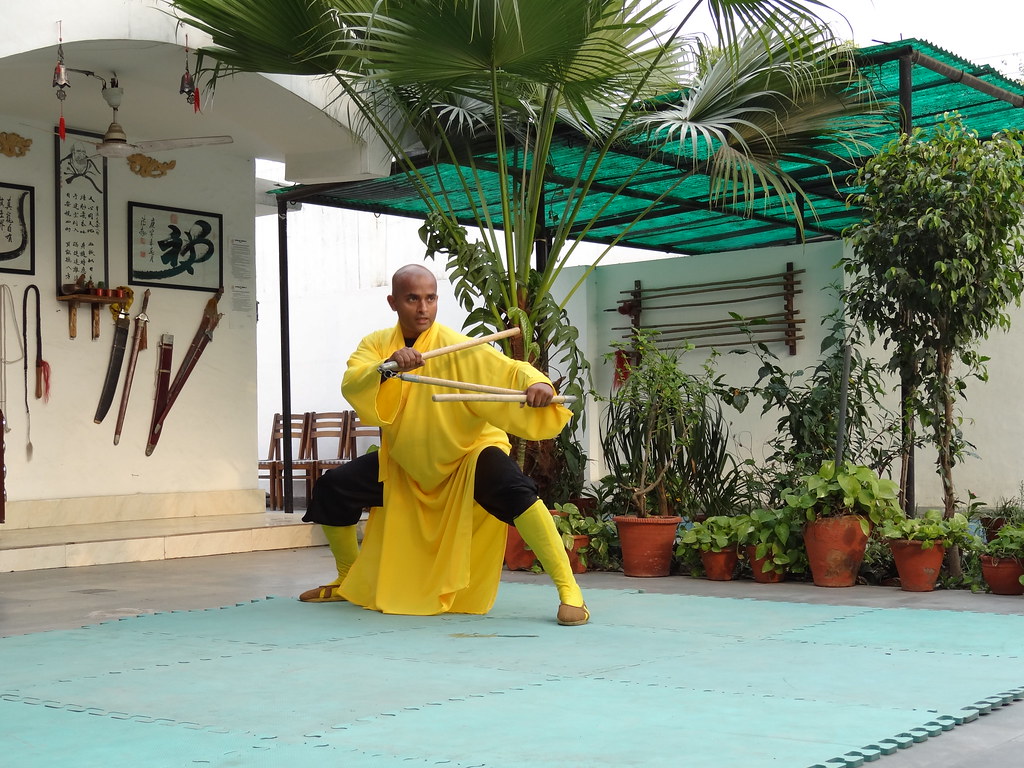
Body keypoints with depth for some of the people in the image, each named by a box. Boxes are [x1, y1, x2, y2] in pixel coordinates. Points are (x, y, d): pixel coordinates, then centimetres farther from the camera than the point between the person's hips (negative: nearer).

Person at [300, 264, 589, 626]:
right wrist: (387, 366, -44)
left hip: (469, 453, -5)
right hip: (404, 462, 5)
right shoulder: (376, 345, -7)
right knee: (331, 488, -2)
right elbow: (351, 386, -25)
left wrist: (537, 382, -55)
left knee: (510, 487, -34)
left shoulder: (456, 347, -21)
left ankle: (569, 590, -27)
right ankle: (348, 581, 25)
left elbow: (510, 370, -32)